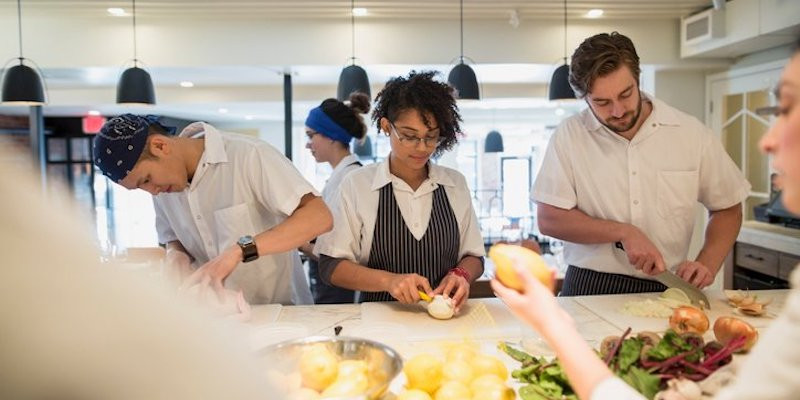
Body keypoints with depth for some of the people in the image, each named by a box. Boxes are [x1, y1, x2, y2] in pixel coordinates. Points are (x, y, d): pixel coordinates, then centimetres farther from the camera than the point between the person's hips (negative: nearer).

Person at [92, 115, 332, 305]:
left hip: (280, 310, -8)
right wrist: (177, 254, -5)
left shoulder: (247, 155, -16)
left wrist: (240, 250, -31)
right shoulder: (162, 187, 3)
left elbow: (320, 217, -24)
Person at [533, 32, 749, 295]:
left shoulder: (692, 134, 2)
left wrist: (707, 266, -3)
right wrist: (622, 232, -14)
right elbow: (549, 219, -6)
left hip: (664, 291, 2)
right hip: (590, 287, -2)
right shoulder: (569, 136, -3)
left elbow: (727, 208, 13)